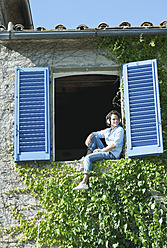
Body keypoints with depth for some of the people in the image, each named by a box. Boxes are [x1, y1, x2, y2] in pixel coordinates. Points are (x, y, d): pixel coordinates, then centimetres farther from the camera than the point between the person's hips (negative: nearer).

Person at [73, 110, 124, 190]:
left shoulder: (119, 130, -6)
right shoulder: (107, 130, 17)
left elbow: (115, 145, -17)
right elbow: (95, 133, 19)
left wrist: (101, 150, -15)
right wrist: (89, 137, -6)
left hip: (112, 154, -8)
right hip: (105, 151, 8)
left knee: (88, 158, -23)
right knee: (94, 137, 11)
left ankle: (84, 183, -29)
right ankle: (89, 154, -5)